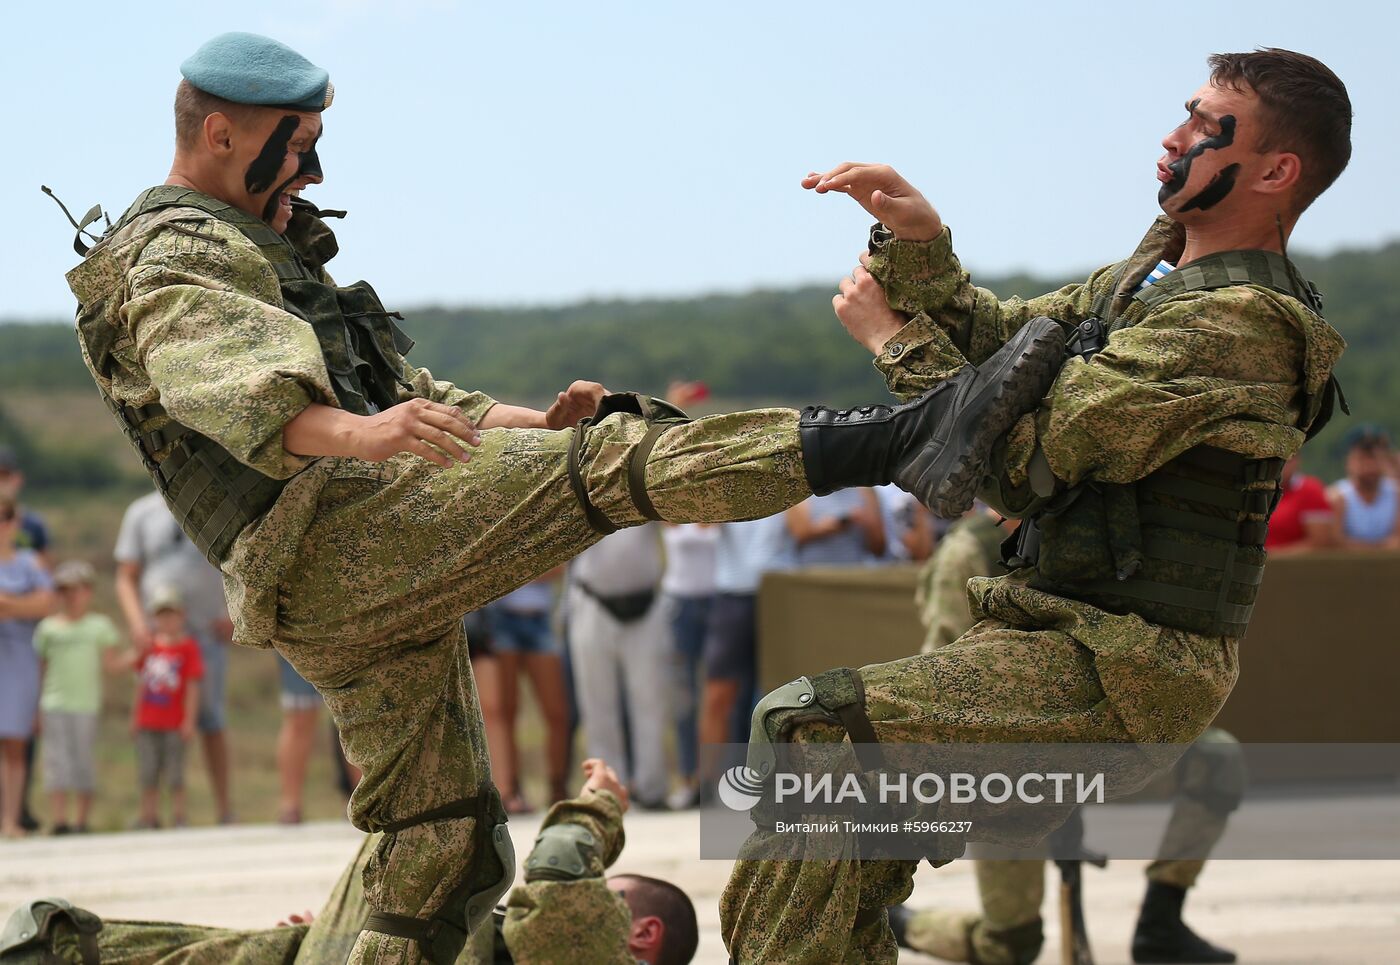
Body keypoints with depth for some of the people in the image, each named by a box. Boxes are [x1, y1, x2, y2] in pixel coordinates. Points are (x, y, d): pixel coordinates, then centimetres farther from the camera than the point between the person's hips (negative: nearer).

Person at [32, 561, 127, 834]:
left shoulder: (100, 625, 6)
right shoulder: (47, 628, 7)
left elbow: (111, 664, 4)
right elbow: (40, 668, 9)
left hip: (86, 705, 0)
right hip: (54, 705, 0)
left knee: (83, 763, 0)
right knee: (57, 761, -5)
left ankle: (82, 820, 8)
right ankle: (58, 821, -5)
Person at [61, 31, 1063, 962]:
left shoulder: (260, 246, 33)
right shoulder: (171, 256, 0)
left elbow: (401, 392, 33)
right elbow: (224, 381, -23)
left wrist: (533, 425, 16)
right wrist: (354, 433, -43)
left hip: (359, 600, 10)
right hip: (334, 539, -10)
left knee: (441, 850, 12)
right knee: (606, 462, -23)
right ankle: (914, 435, -36)